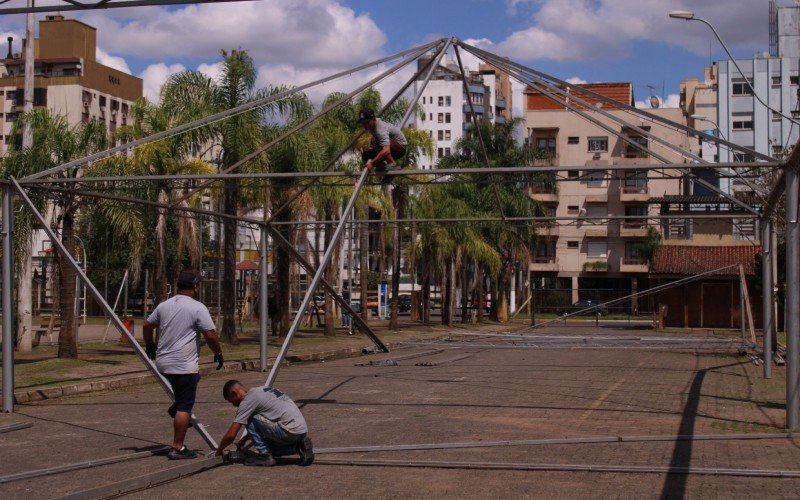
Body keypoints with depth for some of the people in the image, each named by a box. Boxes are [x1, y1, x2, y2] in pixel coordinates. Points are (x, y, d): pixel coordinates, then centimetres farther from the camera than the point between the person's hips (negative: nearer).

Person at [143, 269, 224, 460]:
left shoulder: (163, 305, 10)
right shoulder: (197, 308, -10)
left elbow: (147, 326, 21)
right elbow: (210, 335, -13)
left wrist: (149, 345, 38)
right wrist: (218, 354, 3)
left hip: (163, 363, 7)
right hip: (184, 365, -7)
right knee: (185, 407, -2)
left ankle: (176, 409, 19)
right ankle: (178, 448, -2)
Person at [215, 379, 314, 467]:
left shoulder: (248, 400, -7)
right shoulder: (262, 391, 21)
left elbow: (231, 434, -6)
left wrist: (219, 451, 10)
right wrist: (244, 439, 32)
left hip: (289, 431, -9)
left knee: (249, 419, -4)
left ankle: (264, 455, -1)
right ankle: (299, 446, 10)